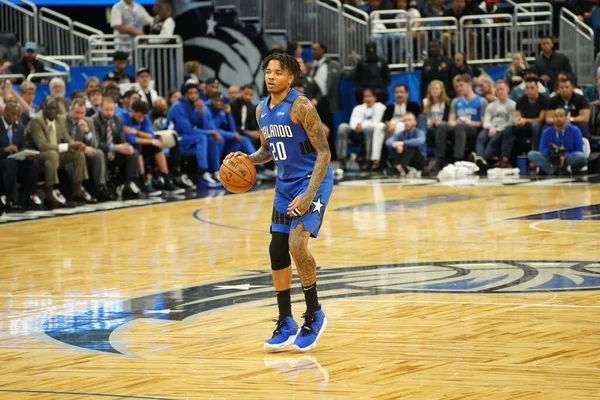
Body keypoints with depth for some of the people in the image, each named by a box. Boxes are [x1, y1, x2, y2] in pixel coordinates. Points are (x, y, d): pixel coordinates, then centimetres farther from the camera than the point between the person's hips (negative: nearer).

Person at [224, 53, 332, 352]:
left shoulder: (300, 106, -18)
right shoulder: (262, 110, 6)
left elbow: (324, 152, -18)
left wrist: (309, 195, -26)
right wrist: (246, 158, -2)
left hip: (313, 181, -8)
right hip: (285, 183, 8)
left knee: (297, 244, -23)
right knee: (277, 251, 5)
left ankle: (314, 314, -4)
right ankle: (285, 324, 17)